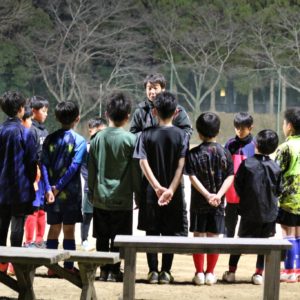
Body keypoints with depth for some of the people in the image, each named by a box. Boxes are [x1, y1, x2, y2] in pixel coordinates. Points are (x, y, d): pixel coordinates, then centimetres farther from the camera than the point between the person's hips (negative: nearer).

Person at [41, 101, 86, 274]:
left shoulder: (50, 139, 5)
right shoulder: (79, 141, -6)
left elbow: (44, 164, -4)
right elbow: (74, 166, -16)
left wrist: (49, 189, -11)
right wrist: (58, 187, -13)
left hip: (52, 193, 3)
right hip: (71, 193, -3)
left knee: (54, 229, 10)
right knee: (69, 230, 3)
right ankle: (69, 267, 4)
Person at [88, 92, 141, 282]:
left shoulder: (98, 138, 1)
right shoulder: (130, 140, -10)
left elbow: (91, 169, 6)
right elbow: (136, 172, -6)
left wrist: (92, 193, 16)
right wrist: (138, 195, 4)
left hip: (100, 198, 3)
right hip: (122, 198, -3)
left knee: (102, 237, 10)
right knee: (118, 238, 3)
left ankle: (104, 270, 12)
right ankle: (114, 271, 2)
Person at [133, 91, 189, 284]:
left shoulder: (147, 135, -2)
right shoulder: (182, 135, -4)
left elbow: (143, 163, -12)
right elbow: (181, 166, -13)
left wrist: (157, 187, -16)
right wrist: (171, 190, -17)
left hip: (151, 192, 0)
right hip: (174, 194, 0)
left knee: (152, 232, 9)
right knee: (170, 233, 8)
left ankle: (153, 271, 7)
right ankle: (166, 272, 6)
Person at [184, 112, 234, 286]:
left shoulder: (194, 154, -5)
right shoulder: (225, 153, -1)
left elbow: (193, 177, -12)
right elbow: (230, 177, -8)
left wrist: (207, 195, -16)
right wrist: (218, 195, -14)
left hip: (198, 202, -1)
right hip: (218, 204, 1)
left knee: (198, 236, 7)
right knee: (214, 237, 7)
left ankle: (199, 273, 8)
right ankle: (210, 273, 9)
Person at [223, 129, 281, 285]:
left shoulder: (246, 164, -11)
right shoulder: (275, 167, -5)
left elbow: (238, 185, -5)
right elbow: (279, 190, 2)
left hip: (249, 210, -1)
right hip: (269, 212, 1)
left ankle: (231, 271, 12)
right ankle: (259, 273, 10)